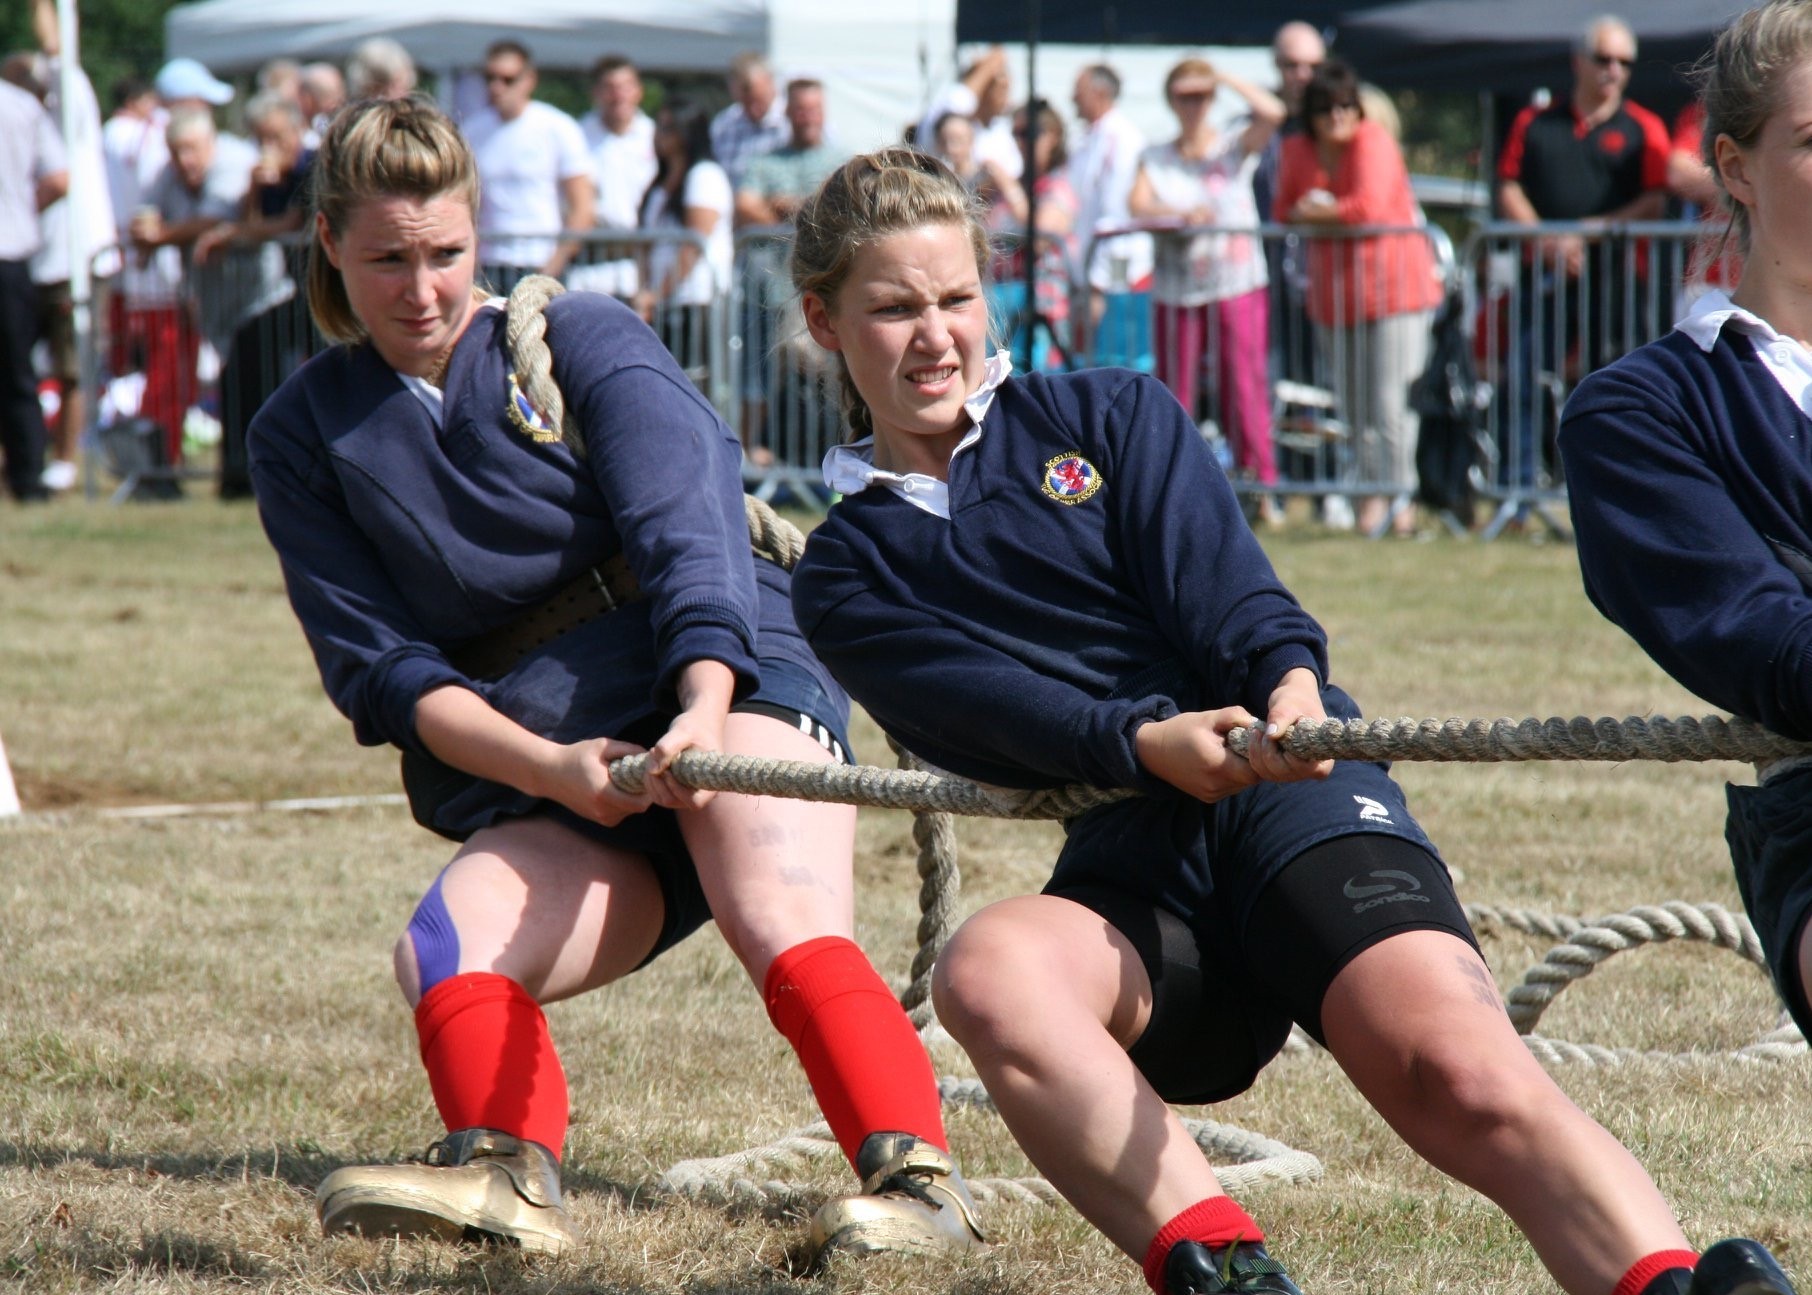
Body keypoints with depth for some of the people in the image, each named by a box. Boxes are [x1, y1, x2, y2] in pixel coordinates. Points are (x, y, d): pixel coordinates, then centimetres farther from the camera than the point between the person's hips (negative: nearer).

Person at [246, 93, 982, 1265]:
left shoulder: (586, 339, 6)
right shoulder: (304, 439, 12)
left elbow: (689, 529, -10)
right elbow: (381, 668, 3)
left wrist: (704, 711, -31)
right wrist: (550, 767, -16)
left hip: (733, 689, -4)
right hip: (536, 785, 4)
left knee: (783, 925, -31)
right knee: (444, 953, -26)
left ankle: (917, 1174, -44)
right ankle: (508, 1176, -43)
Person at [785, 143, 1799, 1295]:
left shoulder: (1108, 414, 21)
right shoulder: (846, 581, 20)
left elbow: (1223, 583, 5)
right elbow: (988, 708, 0)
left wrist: (1289, 680, -19)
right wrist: (1146, 744, -20)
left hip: (1292, 793, -1)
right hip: (1125, 863, 1)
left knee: (1459, 1071, -30)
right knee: (985, 975, -36)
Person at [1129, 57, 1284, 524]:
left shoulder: (1236, 148, 6)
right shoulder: (1156, 158, 12)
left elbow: (1272, 113, -11)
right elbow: (1138, 203, -6)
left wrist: (1225, 78, -7)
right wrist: (1182, 214, -23)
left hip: (1237, 287, -2)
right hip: (1176, 289, 2)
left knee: (1244, 389, -7)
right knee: (1173, 392, 1)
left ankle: (1262, 489, -6)